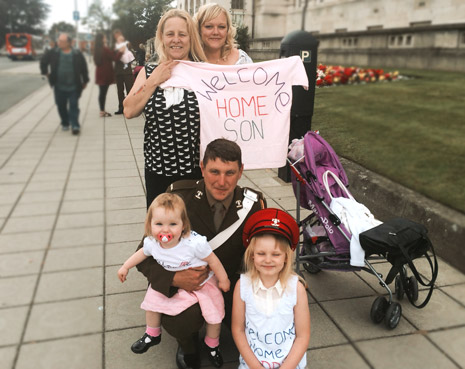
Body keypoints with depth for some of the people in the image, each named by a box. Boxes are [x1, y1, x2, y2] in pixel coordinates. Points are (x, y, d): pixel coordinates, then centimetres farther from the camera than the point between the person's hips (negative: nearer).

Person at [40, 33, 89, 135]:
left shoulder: (77, 54, -3)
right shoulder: (53, 53, 2)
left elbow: (84, 68, 3)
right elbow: (43, 61, 16)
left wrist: (85, 81, 5)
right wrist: (46, 73, 11)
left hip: (74, 86, -3)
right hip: (59, 86, 3)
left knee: (74, 106, -4)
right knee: (61, 106, 10)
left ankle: (75, 125, -3)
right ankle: (65, 123, 27)